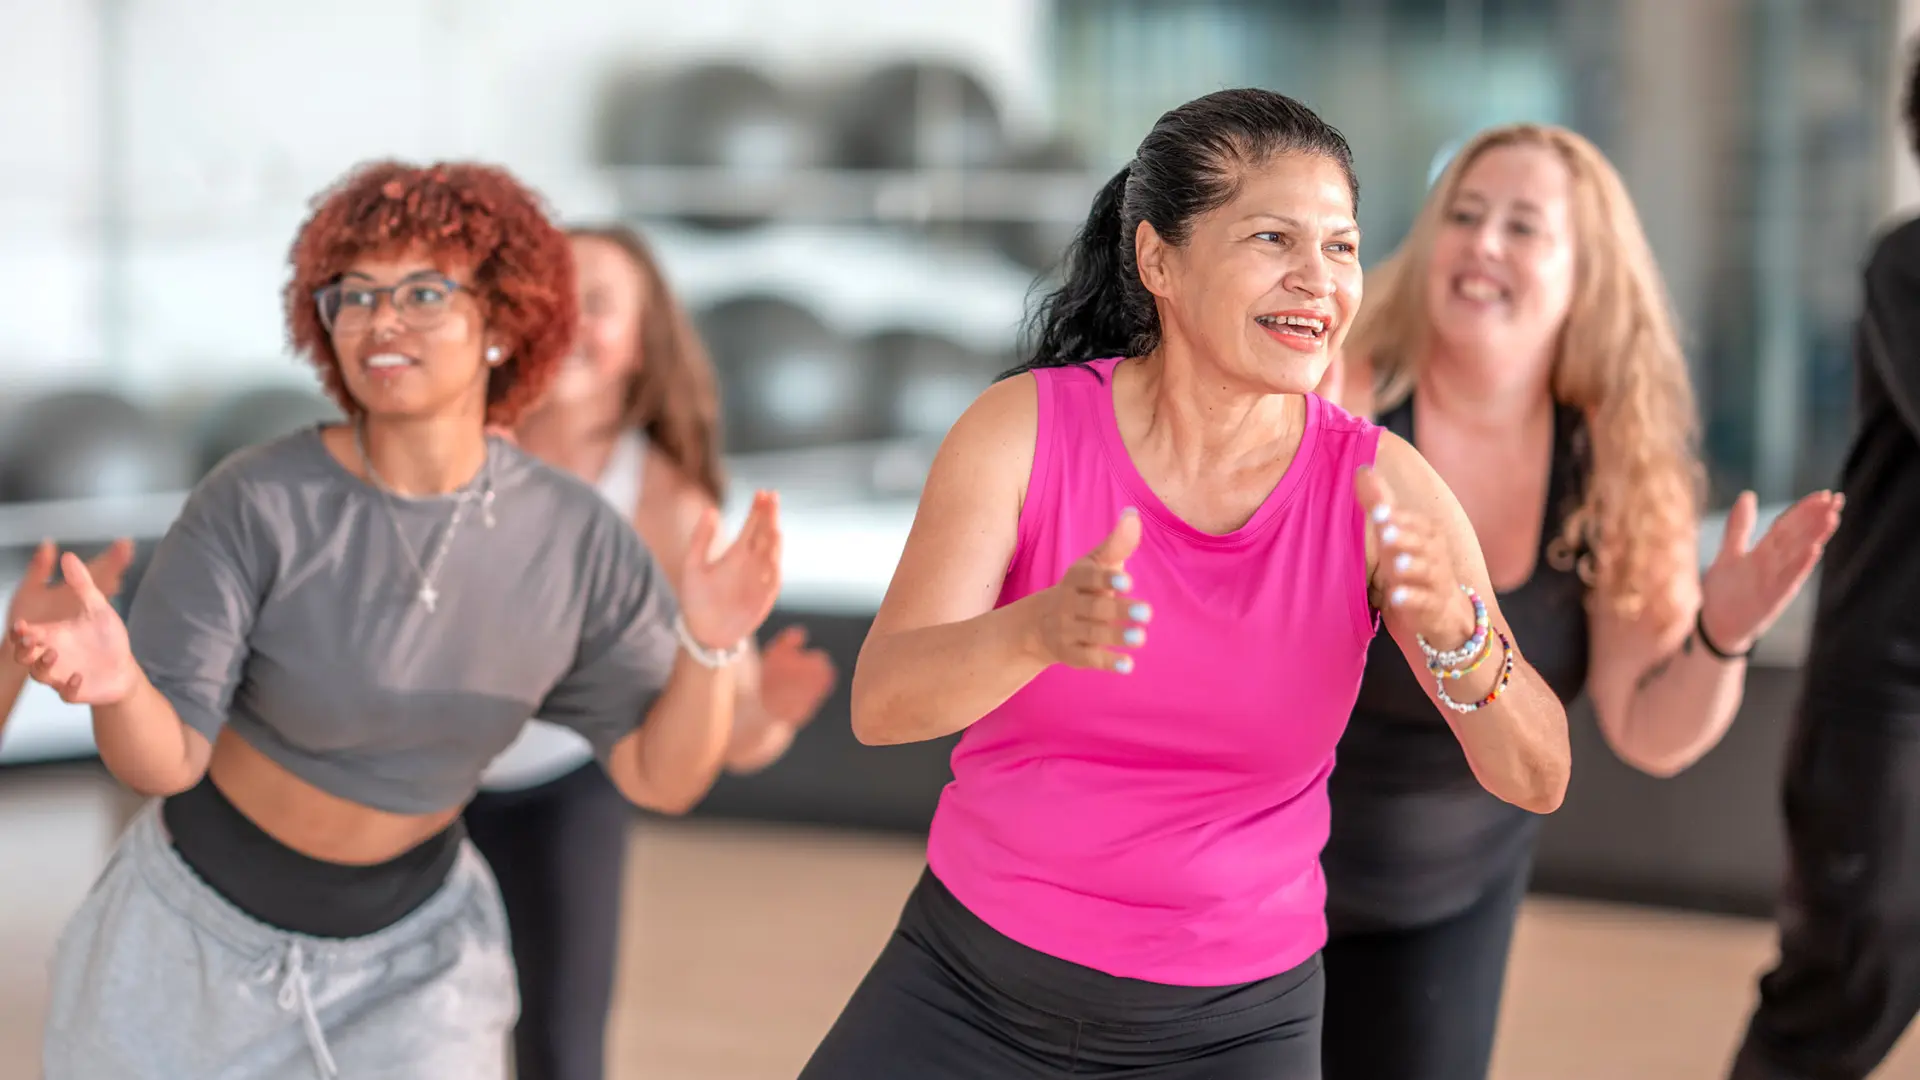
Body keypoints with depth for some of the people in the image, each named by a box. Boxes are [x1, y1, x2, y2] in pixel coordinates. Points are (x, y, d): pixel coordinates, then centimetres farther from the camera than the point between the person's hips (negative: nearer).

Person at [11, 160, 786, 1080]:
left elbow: (661, 778, -10)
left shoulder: (576, 540, -13)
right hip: (203, 924, -1)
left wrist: (709, 644, -28)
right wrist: (119, 685, -44)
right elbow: (164, 758, -22)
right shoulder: (255, 504, -22)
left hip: (411, 949, 2)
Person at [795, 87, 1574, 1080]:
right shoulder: (1027, 425, -11)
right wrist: (1040, 631, -41)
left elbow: (1535, 781, -14)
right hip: (969, 987, 0)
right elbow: (881, 702, -21)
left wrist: (1456, 633, -35)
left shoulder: (1376, 486, -10)